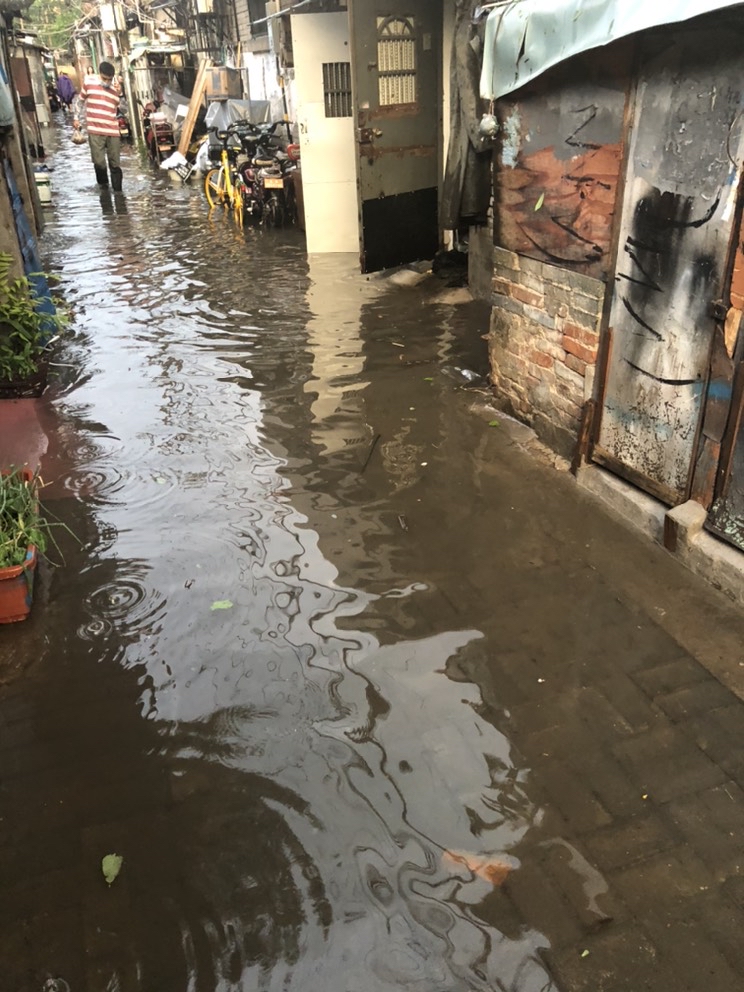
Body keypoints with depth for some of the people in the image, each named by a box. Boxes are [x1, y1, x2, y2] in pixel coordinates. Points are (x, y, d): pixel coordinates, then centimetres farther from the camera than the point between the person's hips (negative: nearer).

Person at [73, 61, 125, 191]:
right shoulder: (88, 82, 1)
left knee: (115, 163, 3)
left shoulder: (116, 88, 5)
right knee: (99, 162, -5)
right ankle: (103, 185, 20)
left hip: (113, 131, 2)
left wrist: (120, 94, -7)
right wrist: (77, 118, 15)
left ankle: (117, 191, 11)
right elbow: (81, 100, 13)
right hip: (95, 130, -1)